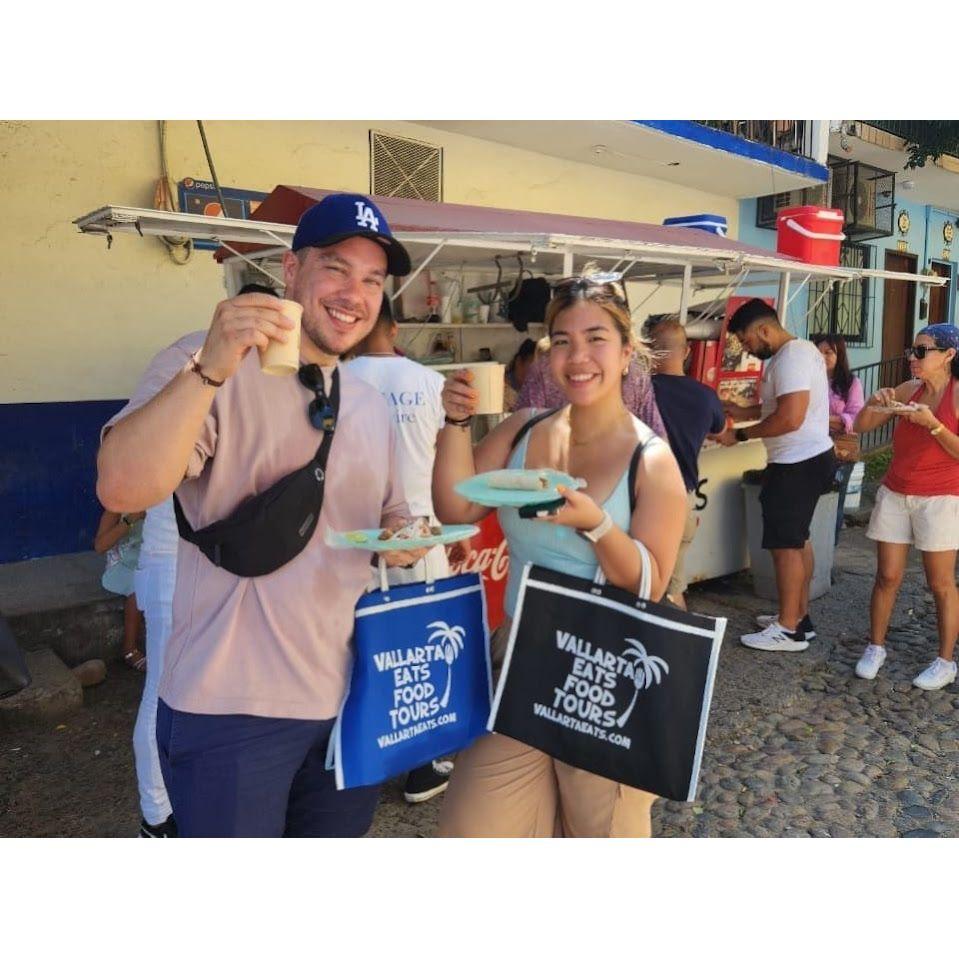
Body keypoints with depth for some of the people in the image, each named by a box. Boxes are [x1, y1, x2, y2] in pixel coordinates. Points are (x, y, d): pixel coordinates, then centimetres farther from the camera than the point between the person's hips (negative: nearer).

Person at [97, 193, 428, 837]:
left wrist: (402, 538, -2)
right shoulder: (205, 366, -11)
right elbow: (122, 491, -25)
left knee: (341, 831, 22)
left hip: (349, 698, 7)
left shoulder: (371, 405, 9)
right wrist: (211, 368, -36)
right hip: (231, 707, -6)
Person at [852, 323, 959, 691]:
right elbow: (861, 426, 9)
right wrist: (873, 404, -9)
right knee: (887, 577, 7)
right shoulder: (908, 390, 5)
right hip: (894, 495, 4)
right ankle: (875, 647, 20)